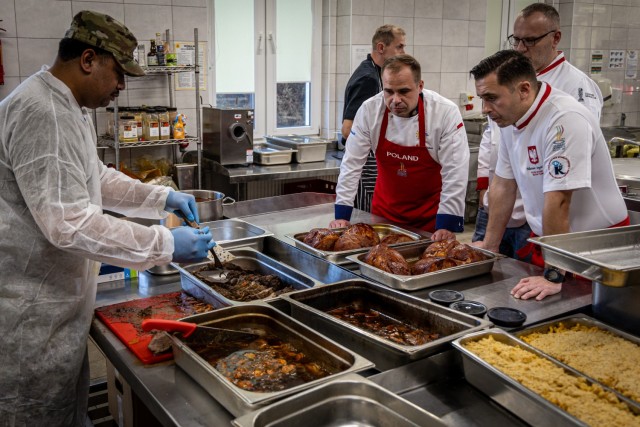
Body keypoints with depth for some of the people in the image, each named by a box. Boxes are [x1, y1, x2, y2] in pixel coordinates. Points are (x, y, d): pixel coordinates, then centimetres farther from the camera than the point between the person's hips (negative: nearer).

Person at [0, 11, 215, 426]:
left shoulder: (68, 108, 10)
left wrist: (161, 197, 10)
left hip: (58, 301, 10)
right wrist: (166, 244, -24)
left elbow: (96, 178, 23)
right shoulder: (41, 113, -24)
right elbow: (69, 224, -29)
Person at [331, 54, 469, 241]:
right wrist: (342, 215, -10)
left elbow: (455, 172, -19)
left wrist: (447, 225, -21)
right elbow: (351, 163, -9)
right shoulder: (370, 110, -14)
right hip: (385, 210, 2)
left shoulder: (446, 113, -21)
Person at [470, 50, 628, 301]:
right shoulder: (510, 118, -1)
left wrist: (553, 277, -28)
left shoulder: (565, 120, -28)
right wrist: (490, 245, 9)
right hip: (545, 241, 7)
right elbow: (504, 185, 7)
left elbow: (558, 202, -30)